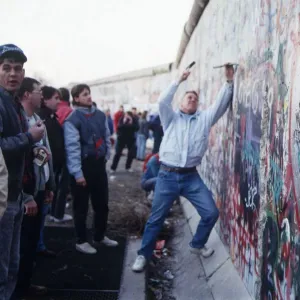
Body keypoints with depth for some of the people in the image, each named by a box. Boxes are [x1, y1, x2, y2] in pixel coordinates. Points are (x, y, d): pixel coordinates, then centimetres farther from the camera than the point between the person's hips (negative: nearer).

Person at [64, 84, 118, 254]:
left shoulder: (100, 115, 5)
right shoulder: (72, 119, -13)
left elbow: (107, 137, 15)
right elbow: (72, 147, -17)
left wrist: (106, 156, 11)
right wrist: (77, 172, -20)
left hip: (99, 164, 6)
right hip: (83, 165, -6)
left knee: (102, 203, 16)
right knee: (81, 206, 7)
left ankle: (100, 236, 34)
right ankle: (81, 241, 22)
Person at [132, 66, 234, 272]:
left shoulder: (204, 119, 13)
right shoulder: (171, 118, 8)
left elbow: (221, 104, 3)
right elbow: (163, 101, -9)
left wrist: (229, 81, -4)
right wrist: (179, 81, -9)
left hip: (191, 177, 2)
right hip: (168, 176, -2)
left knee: (211, 212, -2)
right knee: (156, 218, 3)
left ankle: (197, 245, 24)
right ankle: (143, 255, 19)